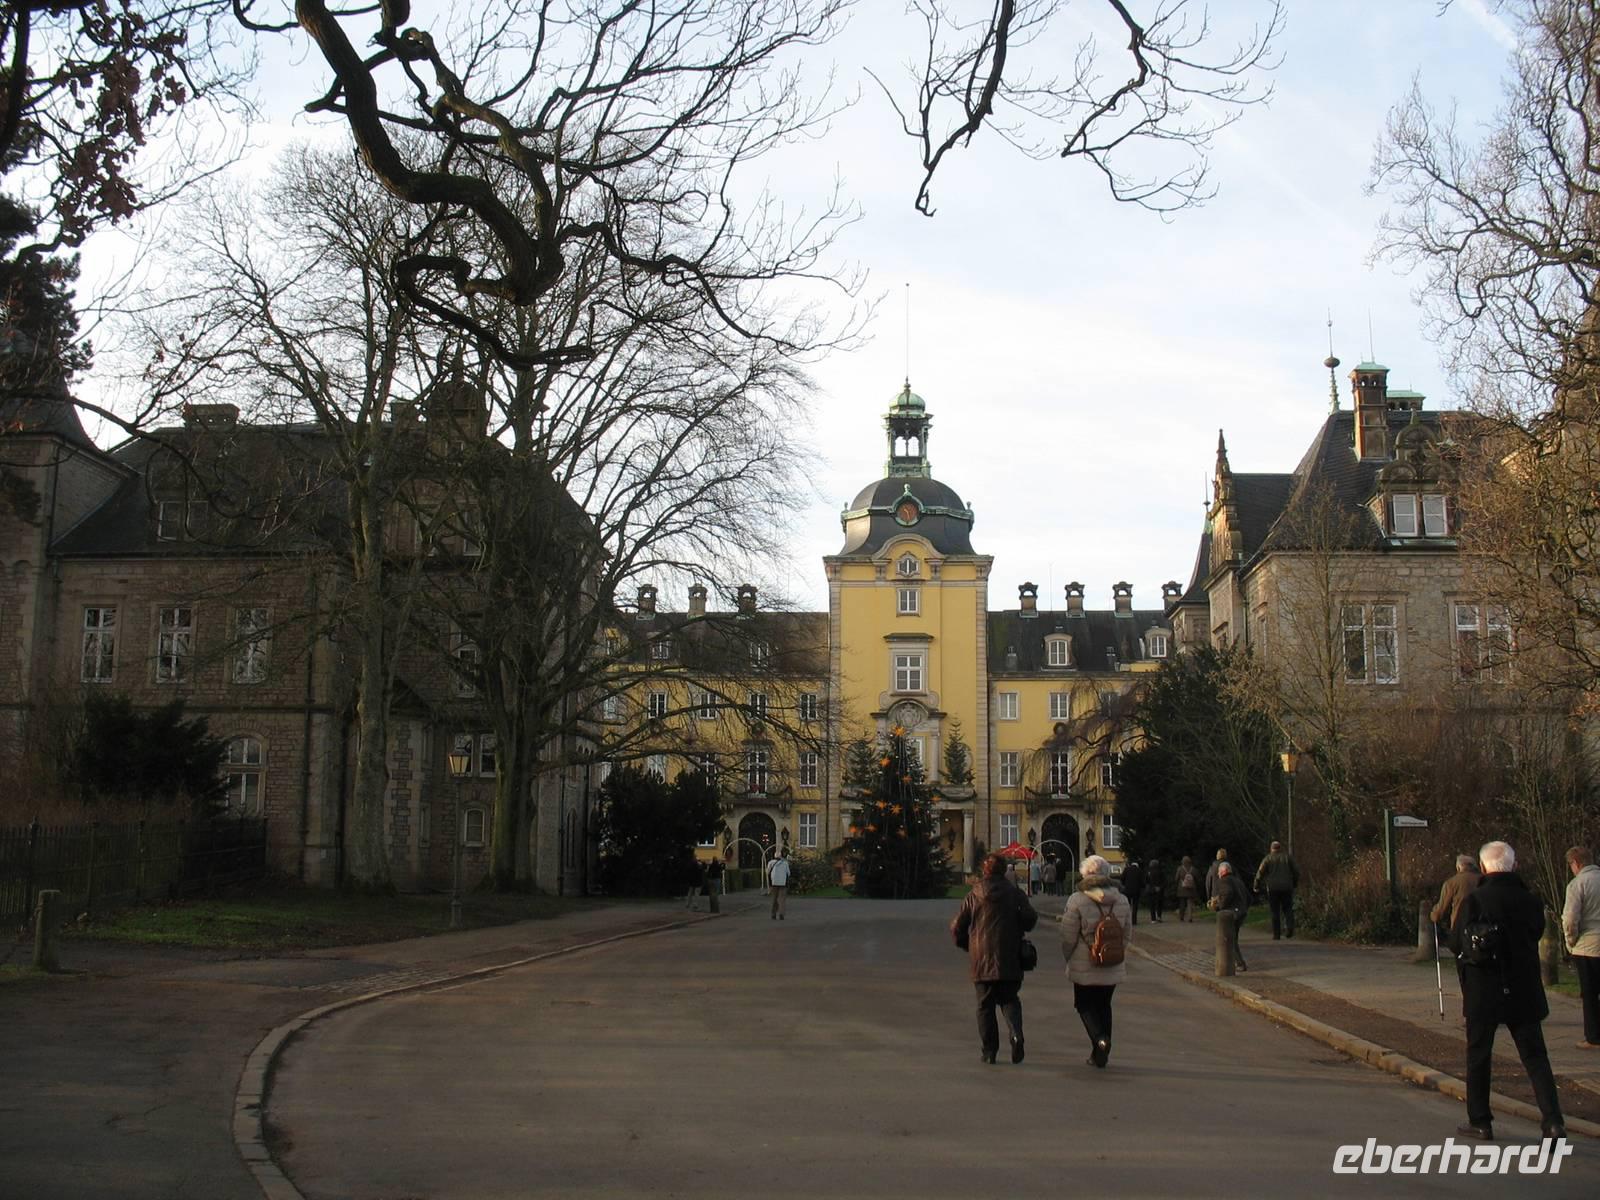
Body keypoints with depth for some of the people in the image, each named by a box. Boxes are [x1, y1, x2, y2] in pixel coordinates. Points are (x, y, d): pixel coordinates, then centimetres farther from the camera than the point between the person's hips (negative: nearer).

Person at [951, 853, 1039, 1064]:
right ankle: (1016, 1033, -13)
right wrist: (1017, 931, 14)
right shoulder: (1015, 893, 2)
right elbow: (1030, 918, -7)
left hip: (981, 960, 0)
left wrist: (967, 946, 20)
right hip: (1009, 960, 0)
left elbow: (957, 927, 2)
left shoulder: (974, 896, 2)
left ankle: (988, 1051, 5)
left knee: (985, 1006, 8)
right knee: (1009, 999, 13)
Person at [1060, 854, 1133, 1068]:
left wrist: (1068, 959, 8)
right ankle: (1100, 1054, 18)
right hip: (1113, 967, 4)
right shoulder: (1122, 900, 0)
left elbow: (1068, 937, -9)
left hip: (1084, 967, -4)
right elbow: (1128, 935, 8)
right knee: (1104, 1005, 17)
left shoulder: (1077, 900, -14)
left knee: (1085, 1005, 10)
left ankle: (1099, 1038, -15)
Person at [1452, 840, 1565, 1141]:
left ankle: (1479, 1122, 15)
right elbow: (1536, 935, 10)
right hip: (1524, 992, 2)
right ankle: (1552, 1120, -3)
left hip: (1484, 993, -2)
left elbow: (1458, 943, -8)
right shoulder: (1531, 900, -3)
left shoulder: (1475, 899, -12)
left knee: (1478, 1057, 10)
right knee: (1535, 1057, 8)